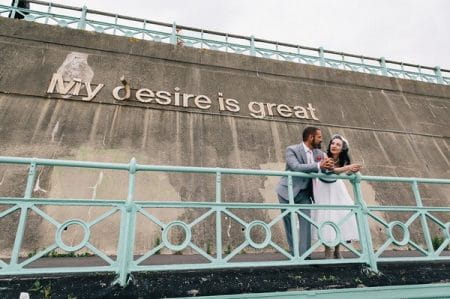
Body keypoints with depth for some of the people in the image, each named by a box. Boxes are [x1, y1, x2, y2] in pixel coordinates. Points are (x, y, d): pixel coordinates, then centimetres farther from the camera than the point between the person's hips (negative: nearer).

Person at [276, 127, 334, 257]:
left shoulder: (319, 153, 5)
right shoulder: (292, 149, -14)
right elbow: (296, 167, -29)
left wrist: (328, 167, -21)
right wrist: (319, 166, -36)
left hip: (305, 193, 4)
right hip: (288, 191, -4)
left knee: (306, 221, -6)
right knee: (289, 222, 4)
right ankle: (294, 253, 19)